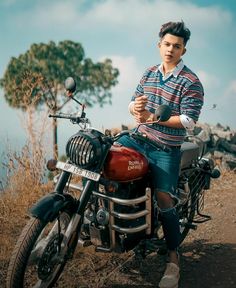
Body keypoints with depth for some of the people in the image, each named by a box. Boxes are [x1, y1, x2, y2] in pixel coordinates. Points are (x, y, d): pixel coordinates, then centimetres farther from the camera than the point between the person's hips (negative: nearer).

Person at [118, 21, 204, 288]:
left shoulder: (191, 82, -10)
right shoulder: (149, 73, 10)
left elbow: (189, 120, -17)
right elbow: (134, 102, 11)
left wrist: (152, 118, -22)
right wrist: (135, 108, -14)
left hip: (167, 149, -6)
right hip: (139, 138, 6)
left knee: (164, 198, -15)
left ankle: (173, 258, 1)